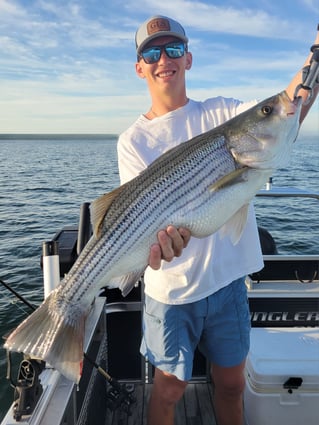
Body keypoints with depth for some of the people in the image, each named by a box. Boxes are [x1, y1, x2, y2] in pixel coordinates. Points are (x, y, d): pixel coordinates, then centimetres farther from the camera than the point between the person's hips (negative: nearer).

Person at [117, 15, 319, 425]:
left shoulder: (220, 112, 3)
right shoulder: (133, 139, -3)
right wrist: (158, 232, -35)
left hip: (228, 278, 3)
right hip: (171, 288, -2)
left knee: (231, 384, 20)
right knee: (169, 387, 14)